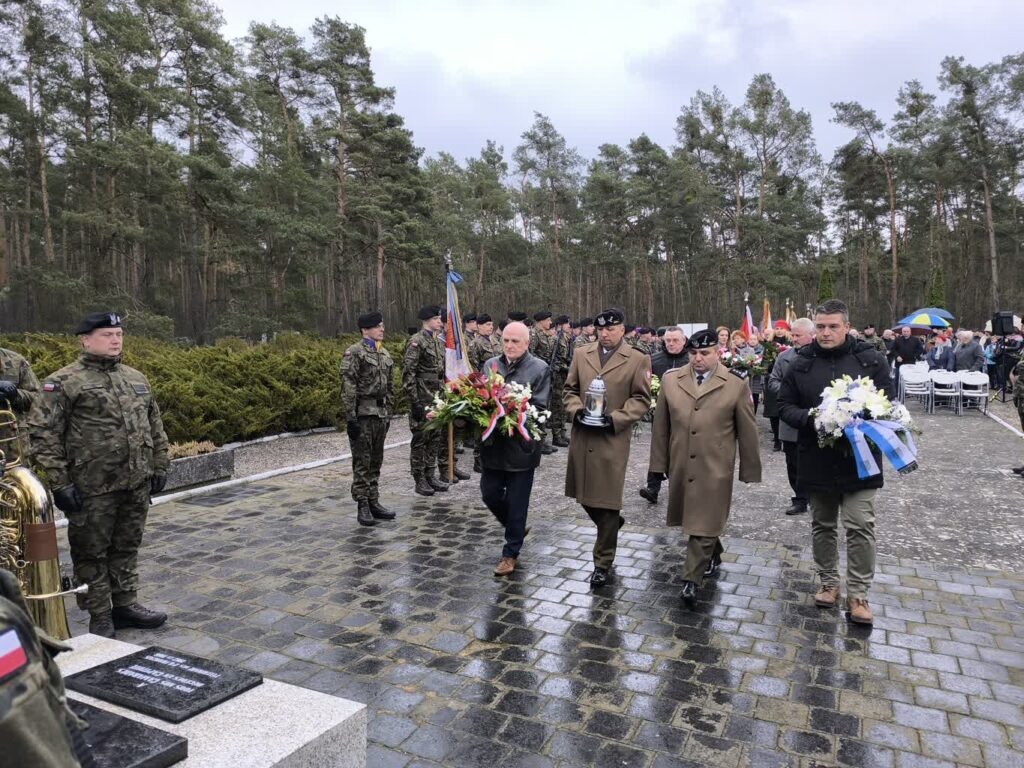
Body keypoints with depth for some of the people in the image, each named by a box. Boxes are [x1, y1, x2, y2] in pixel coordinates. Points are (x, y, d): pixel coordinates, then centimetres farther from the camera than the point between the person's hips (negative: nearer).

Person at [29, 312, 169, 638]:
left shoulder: (137, 379, 12)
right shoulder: (63, 383, -6)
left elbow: (155, 427, 17)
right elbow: (43, 434, -9)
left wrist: (159, 467, 12)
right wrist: (59, 483, -13)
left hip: (137, 485, 5)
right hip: (92, 489, -5)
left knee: (127, 548, 16)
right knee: (92, 553, 7)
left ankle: (126, 605, 29)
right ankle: (100, 618, 20)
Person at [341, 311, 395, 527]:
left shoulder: (385, 354, 15)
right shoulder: (354, 353, -9)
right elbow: (348, 388, -14)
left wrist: (389, 412, 16)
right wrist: (351, 418, -18)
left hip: (381, 414, 7)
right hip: (363, 414, -7)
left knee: (376, 461, 12)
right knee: (362, 461, -1)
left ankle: (374, 502, 22)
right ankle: (362, 506, 7)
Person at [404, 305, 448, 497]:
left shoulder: (439, 341, 13)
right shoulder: (416, 341, -12)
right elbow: (408, 373, -16)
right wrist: (414, 402, -19)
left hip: (437, 397, 8)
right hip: (422, 398, -8)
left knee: (435, 437, 12)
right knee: (420, 439, 1)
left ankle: (431, 475, 23)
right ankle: (419, 480, 9)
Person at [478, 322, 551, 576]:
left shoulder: (540, 369, -6)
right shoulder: (491, 365, 8)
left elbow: (539, 408, -12)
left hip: (520, 445, -4)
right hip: (493, 443, 5)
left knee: (516, 502, 6)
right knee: (490, 493, 11)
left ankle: (510, 553, 23)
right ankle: (516, 527, 39)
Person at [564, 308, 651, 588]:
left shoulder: (637, 360, -2)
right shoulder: (582, 355, 9)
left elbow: (641, 399, -3)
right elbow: (570, 389, 14)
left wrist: (614, 419, -15)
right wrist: (576, 411, -6)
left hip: (613, 439, -4)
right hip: (582, 437, 4)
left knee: (607, 500, 1)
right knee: (584, 494, 13)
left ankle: (603, 563, 16)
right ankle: (611, 523, 45)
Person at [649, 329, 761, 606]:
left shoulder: (735, 386, -4)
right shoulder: (671, 380, 3)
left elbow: (747, 432, 1)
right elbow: (661, 426, 6)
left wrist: (750, 470, 4)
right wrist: (659, 463, 6)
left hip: (714, 469, -3)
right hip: (680, 467, 4)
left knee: (704, 524, -1)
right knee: (691, 518, 18)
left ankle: (692, 579, 9)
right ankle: (713, 555, 43)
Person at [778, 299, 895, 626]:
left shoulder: (871, 360, -3)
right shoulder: (802, 362, 2)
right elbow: (785, 405, 5)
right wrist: (810, 418, -15)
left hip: (858, 460, -2)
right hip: (817, 460, 2)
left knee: (861, 527, -3)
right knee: (822, 525, 15)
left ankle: (858, 594, 13)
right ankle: (828, 583, 31)